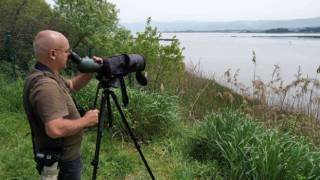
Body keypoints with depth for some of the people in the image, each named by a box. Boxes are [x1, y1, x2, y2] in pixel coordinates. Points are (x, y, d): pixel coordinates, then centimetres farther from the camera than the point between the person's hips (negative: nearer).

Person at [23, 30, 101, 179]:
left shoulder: (48, 76, 1)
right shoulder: (45, 84, -31)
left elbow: (72, 86, 17)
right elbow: (55, 129, -40)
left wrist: (90, 71, 0)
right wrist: (86, 120, -24)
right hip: (61, 162, -9)